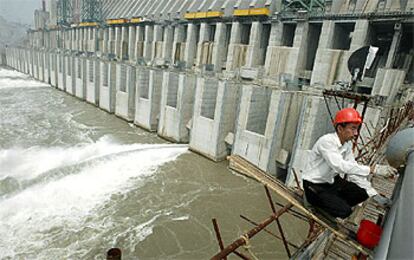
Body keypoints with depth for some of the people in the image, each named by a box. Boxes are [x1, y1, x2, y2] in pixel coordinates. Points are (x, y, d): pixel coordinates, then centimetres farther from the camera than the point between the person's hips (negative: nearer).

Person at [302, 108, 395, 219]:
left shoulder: (348, 144, -1)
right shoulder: (327, 141, -25)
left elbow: (353, 170, -4)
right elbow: (340, 166, -38)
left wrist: (374, 194, -12)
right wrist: (373, 169, -40)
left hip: (331, 182, 8)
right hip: (314, 186, -8)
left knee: (363, 192, -2)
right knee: (344, 211, -20)